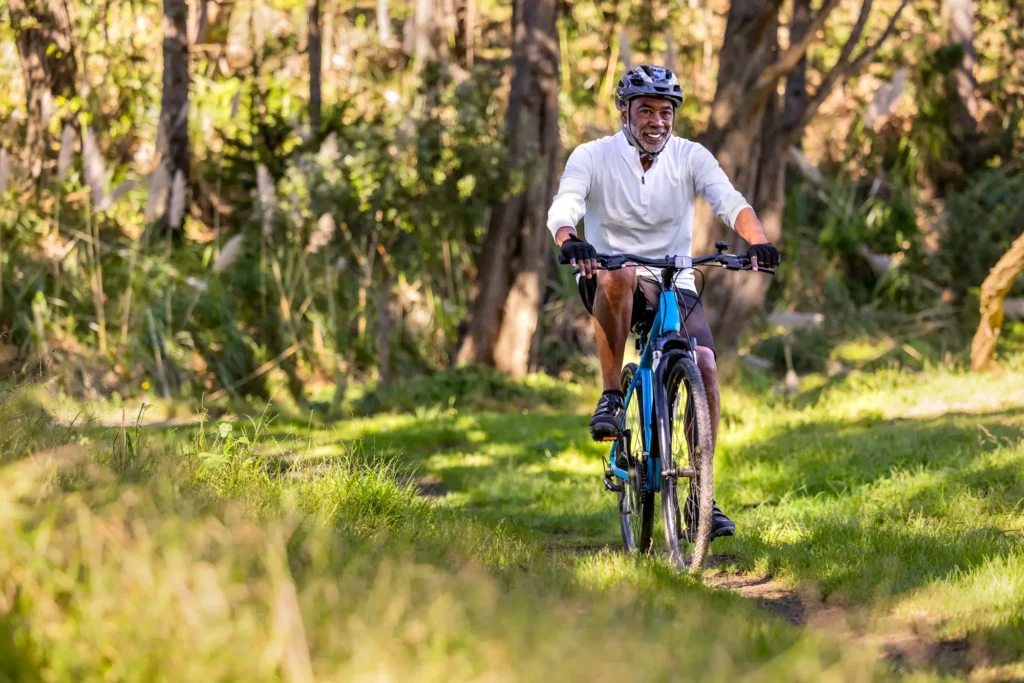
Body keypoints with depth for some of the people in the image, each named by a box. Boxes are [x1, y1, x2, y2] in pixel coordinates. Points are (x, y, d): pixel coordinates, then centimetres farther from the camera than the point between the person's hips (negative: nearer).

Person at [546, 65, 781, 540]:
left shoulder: (690, 157, -2)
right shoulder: (592, 157, -7)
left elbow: (729, 201, -18)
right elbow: (563, 207, -23)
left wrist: (759, 241, -39)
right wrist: (570, 242, -46)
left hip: (674, 286, 2)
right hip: (608, 289, -2)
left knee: (705, 368, -20)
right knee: (617, 276, -39)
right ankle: (611, 398, -25)